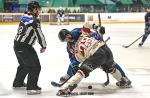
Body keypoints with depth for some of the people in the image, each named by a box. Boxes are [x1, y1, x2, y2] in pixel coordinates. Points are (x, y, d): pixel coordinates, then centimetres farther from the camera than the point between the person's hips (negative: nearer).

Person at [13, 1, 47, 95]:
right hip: (24, 47, -9)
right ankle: (31, 87, -3)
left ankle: (18, 83, 42)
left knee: (24, 65, 28)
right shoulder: (34, 19, -17)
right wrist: (44, 46, -3)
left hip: (17, 44, 9)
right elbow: (39, 34, -15)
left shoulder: (25, 17, 10)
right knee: (35, 66, -2)